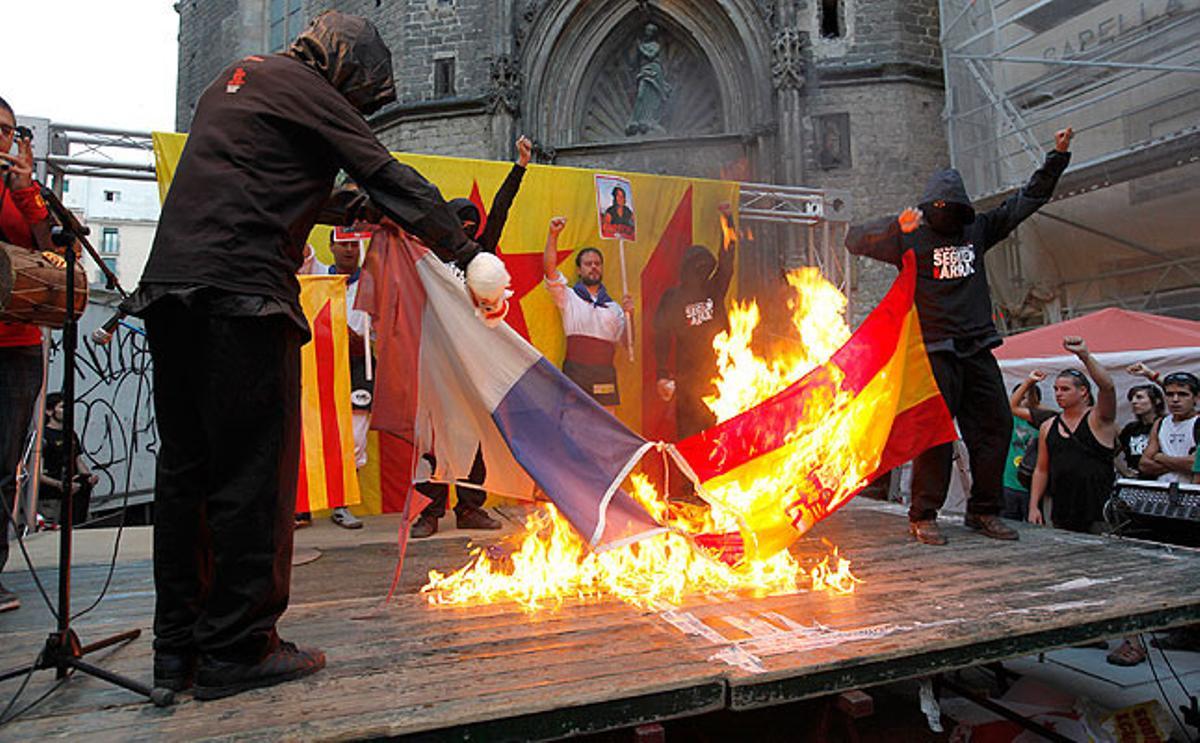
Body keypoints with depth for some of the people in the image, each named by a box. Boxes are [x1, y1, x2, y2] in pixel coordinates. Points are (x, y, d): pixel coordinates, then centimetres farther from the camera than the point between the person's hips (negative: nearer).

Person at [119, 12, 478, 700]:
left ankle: (179, 644, 18)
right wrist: (467, 253, 0)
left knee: (188, 464, 10)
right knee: (256, 469, -5)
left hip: (173, 284, 9)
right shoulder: (302, 86, 3)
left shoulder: (235, 81, 29)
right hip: (242, 291, -9)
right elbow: (389, 178, -3)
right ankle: (238, 649, 1)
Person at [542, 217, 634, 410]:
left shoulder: (613, 307, 18)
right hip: (576, 371, -3)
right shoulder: (568, 297, 9)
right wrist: (553, 235, -14)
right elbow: (549, 269, -6)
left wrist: (629, 315, -4)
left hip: (605, 372, 3)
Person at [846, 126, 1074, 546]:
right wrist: (897, 227, -27)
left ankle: (984, 511, 18)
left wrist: (1057, 157, 22)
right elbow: (855, 241, -12)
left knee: (996, 426, 6)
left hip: (977, 349, 6)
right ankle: (923, 516, 1)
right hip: (935, 350, -6)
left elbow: (1028, 200, 26)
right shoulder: (910, 237, 0)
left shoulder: (976, 231, 16)